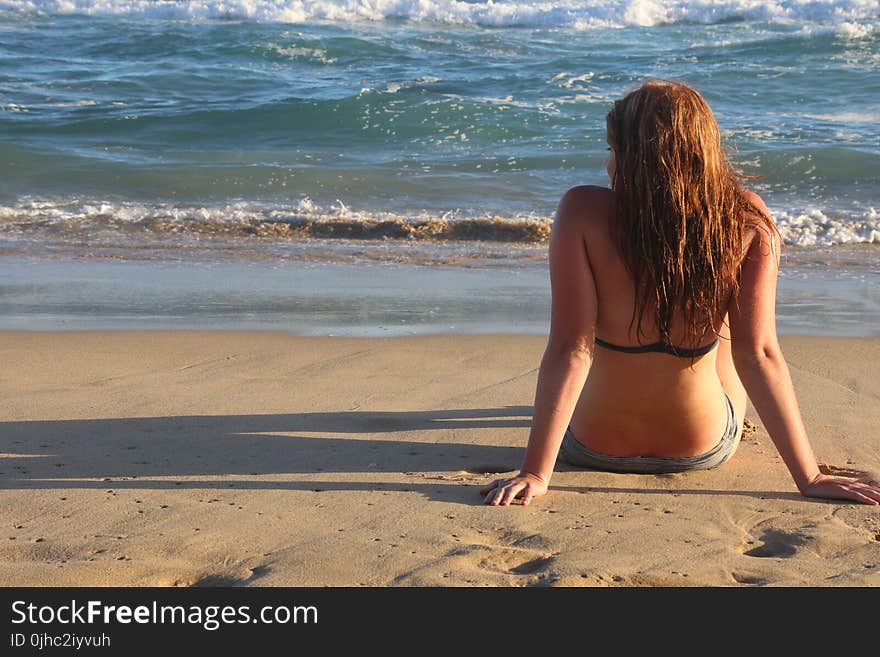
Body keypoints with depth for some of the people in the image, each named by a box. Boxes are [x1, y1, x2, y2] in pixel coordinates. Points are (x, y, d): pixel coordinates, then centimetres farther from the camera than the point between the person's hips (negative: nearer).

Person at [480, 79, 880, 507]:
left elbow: (570, 348, -27)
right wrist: (809, 477, -16)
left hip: (592, 446, -1)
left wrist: (535, 473, -23)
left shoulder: (583, 213, -24)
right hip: (704, 449, 1)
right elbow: (758, 353, -21)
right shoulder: (748, 223, -19)